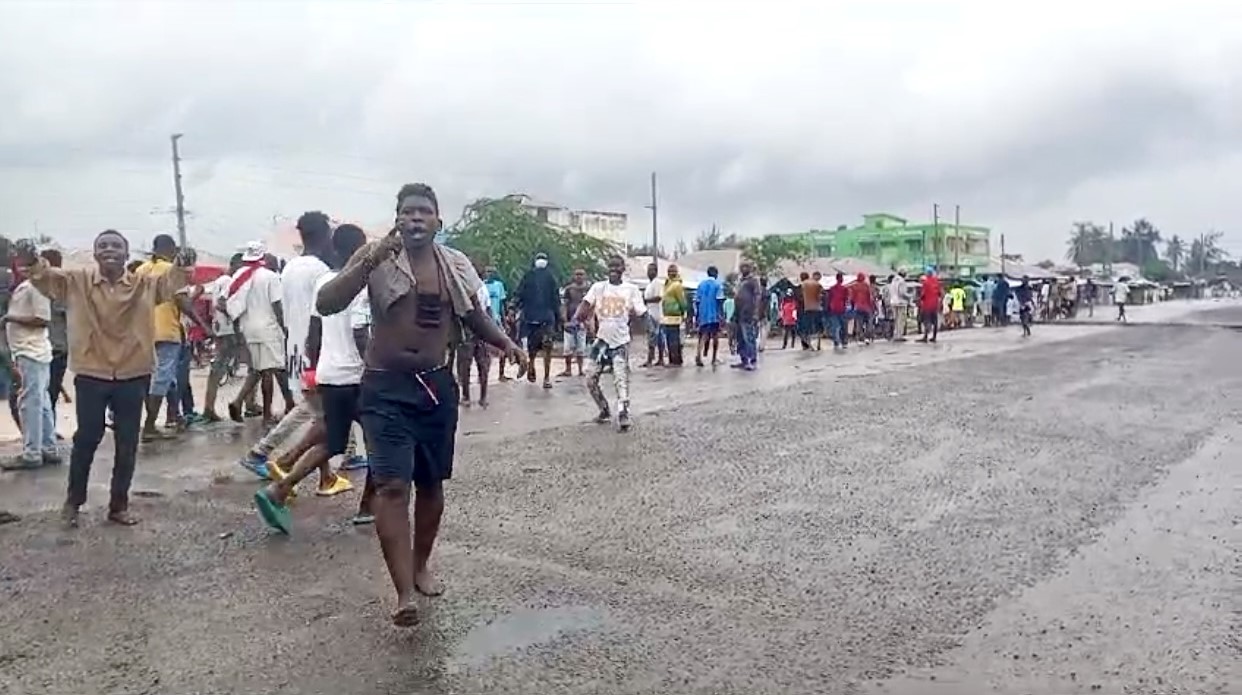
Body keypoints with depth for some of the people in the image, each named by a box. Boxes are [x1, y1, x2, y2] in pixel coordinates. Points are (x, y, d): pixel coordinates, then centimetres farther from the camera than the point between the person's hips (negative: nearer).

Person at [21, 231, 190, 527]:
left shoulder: (145, 284, 2)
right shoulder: (76, 281, 3)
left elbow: (170, 281, -11)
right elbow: (46, 277, -7)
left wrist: (181, 267, -34)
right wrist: (33, 263, -30)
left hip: (133, 377, 1)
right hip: (90, 375, 0)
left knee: (127, 444, 8)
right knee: (86, 439, 9)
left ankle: (119, 505, 22)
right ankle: (73, 500, 29)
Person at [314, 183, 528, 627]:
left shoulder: (455, 266, 3)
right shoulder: (375, 258, -7)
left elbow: (475, 317, 16)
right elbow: (326, 305, -17)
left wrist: (506, 344, -3)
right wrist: (369, 262, -29)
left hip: (437, 385, 4)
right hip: (386, 387, -4)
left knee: (431, 483, 14)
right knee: (393, 484, -14)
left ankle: (421, 566, 35)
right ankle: (404, 593, -12)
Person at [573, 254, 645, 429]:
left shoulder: (631, 289, 1)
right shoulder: (598, 287, 3)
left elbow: (640, 313, 5)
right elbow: (586, 303, -9)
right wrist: (577, 316, -22)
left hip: (621, 341, -2)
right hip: (602, 339, 2)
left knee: (621, 378, -13)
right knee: (591, 379, 3)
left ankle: (623, 414, -12)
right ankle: (605, 410, 22)